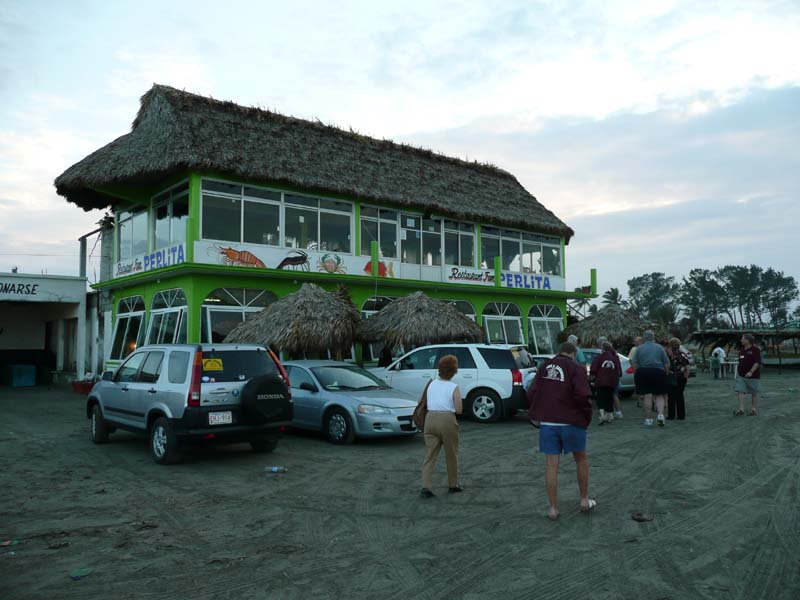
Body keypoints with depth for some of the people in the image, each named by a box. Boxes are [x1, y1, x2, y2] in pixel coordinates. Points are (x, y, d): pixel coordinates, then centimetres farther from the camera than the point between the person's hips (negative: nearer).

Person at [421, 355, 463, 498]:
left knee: (430, 455, 5)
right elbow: (458, 410, -6)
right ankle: (453, 485, 27)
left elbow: (427, 403, 10)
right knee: (451, 455, 14)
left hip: (430, 418, 4)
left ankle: (426, 487, -6)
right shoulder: (454, 388, -4)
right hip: (447, 420, -4)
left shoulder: (431, 384, 9)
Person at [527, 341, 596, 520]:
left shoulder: (545, 367, 11)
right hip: (571, 423, -3)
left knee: (551, 465, 7)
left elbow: (532, 393, 10)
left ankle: (553, 509, 10)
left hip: (546, 423, 3)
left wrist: (536, 417, 18)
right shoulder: (575, 368, -5)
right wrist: (586, 418, 0)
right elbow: (583, 396, -15)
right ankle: (585, 501, 28)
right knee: (581, 460, 19)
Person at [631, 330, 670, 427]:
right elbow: (667, 364, 2)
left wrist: (635, 375, 8)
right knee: (659, 395, 10)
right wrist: (664, 372, 15)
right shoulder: (660, 347, 6)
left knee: (647, 396, 3)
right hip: (658, 373, 0)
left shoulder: (639, 348, 4)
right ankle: (660, 414, -10)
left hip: (643, 373, 0)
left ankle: (648, 419, 7)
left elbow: (634, 364, -2)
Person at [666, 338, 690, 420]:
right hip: (682, 377, 4)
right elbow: (687, 367, 4)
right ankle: (681, 415, 9)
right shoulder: (683, 354, 7)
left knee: (671, 396, 2)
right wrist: (687, 377, 9)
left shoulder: (668, 353, -5)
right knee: (680, 396, 10)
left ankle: (671, 415, 2)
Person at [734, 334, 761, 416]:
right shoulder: (741, 350, 11)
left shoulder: (755, 350, -10)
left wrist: (751, 372, -25)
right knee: (740, 391, -6)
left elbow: (757, 362, -17)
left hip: (752, 375, -6)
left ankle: (754, 409, 15)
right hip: (741, 375, 6)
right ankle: (741, 409, -9)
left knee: (754, 393, 5)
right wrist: (738, 370, 18)